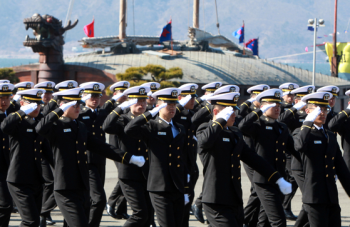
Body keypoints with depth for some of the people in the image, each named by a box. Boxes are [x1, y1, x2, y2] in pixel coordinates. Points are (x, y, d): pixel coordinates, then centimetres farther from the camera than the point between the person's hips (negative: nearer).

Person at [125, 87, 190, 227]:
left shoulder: (180, 130, 16)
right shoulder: (151, 127, -2)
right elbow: (129, 130, -23)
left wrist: (186, 190, 17)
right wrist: (150, 114, -19)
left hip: (178, 189, 6)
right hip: (160, 189, -6)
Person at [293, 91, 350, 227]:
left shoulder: (331, 136, 20)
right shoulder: (301, 133, 0)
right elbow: (300, 145, -27)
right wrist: (309, 122, -17)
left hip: (332, 197, 7)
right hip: (315, 197, -7)